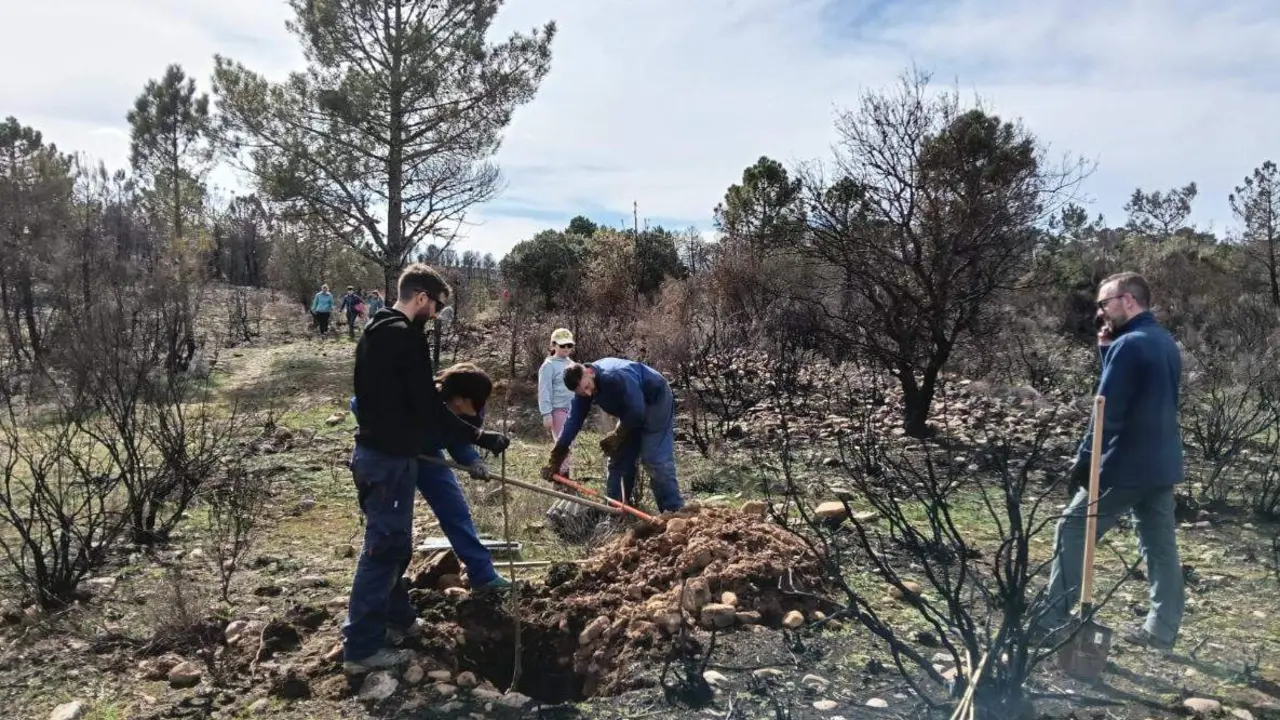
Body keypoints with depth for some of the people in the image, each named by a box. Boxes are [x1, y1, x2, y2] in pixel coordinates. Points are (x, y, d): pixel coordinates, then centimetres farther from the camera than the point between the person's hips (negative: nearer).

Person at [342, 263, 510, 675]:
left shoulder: (376, 332, 13)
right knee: (384, 547, -3)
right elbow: (427, 406, -22)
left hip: (373, 450, 10)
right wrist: (479, 437, -16)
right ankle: (362, 648, 5)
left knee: (392, 542, 21)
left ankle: (396, 617, 36)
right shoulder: (406, 336, -19)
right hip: (390, 457, -10)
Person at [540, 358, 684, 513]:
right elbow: (573, 422, -8)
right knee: (619, 458, 5)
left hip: (656, 401, -8)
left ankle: (674, 510, -13)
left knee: (655, 459, -16)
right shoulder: (583, 388, -11)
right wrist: (555, 460, -10)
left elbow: (636, 411, -30)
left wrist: (617, 437, -16)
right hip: (632, 413, 8)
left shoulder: (615, 377, -36)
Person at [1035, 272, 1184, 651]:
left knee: (1073, 531, 1)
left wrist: (1083, 460, -14)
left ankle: (1051, 621, 6)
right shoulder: (1166, 342, 12)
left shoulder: (1129, 344, -17)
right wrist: (1107, 351, 5)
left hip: (1126, 465, -9)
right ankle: (1162, 629, 19)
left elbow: (1107, 410, -20)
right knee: (1160, 545, 12)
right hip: (1163, 464, 9)